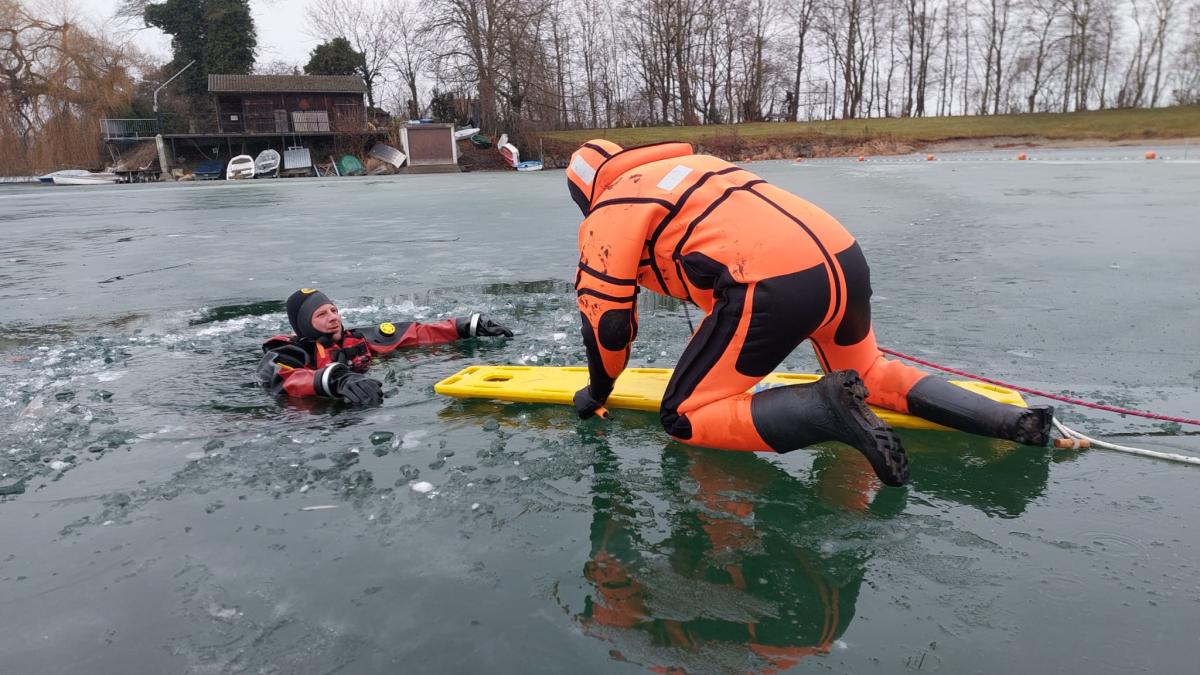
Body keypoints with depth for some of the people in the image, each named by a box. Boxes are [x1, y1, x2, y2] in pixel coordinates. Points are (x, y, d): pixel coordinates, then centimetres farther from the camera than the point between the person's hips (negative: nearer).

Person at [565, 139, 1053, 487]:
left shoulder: (610, 212, 9)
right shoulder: (697, 164, 31)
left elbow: (606, 319, 6)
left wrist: (598, 392, 24)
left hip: (776, 286, -8)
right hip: (844, 257, 8)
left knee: (685, 419, 4)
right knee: (868, 374, 31)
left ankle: (826, 409, -16)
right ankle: (1015, 421, 16)